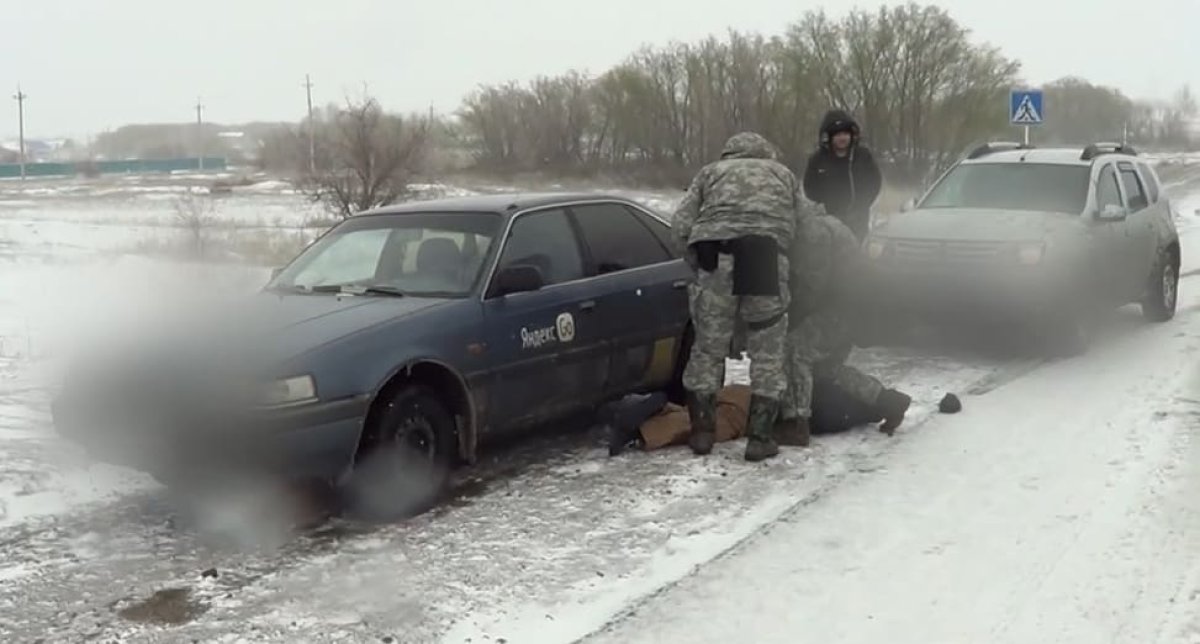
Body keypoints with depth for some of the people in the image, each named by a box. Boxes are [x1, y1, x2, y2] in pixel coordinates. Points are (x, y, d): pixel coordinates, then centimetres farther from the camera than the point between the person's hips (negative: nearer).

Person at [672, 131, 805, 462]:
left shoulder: (710, 171, 26)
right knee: (767, 351, 11)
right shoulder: (784, 174, 29)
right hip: (768, 258, 0)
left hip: (716, 258, 0)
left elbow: (681, 227, 14)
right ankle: (760, 436, 10)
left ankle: (702, 431, 18)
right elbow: (801, 227, 18)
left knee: (708, 346, 12)